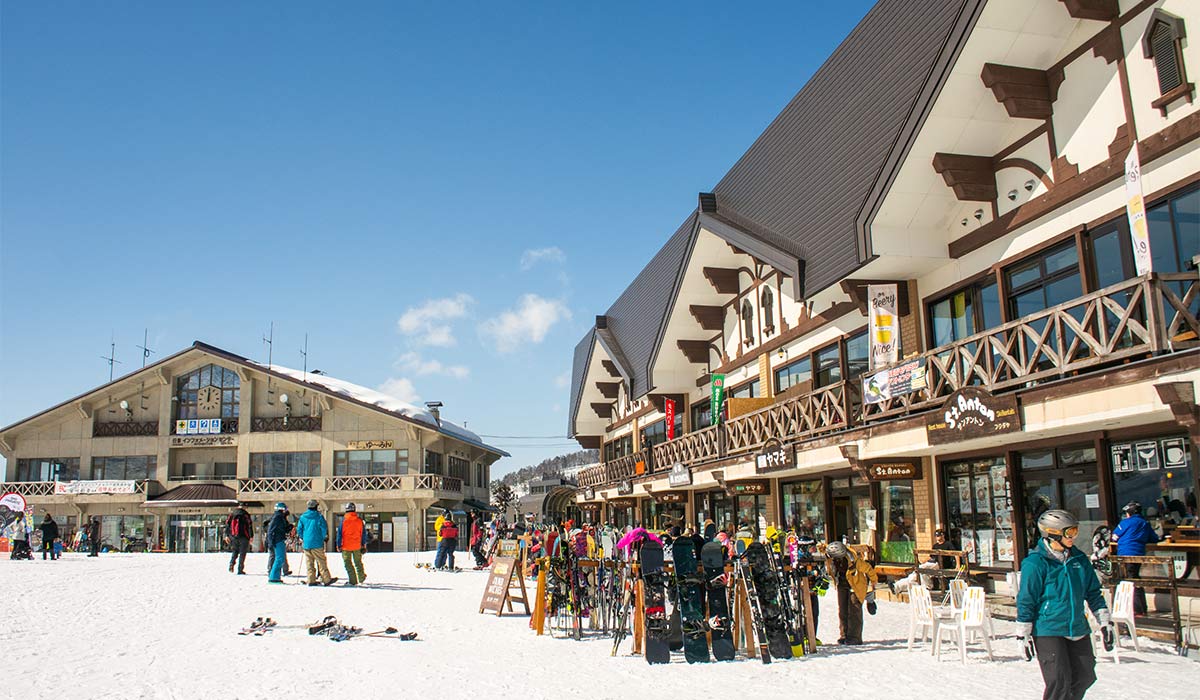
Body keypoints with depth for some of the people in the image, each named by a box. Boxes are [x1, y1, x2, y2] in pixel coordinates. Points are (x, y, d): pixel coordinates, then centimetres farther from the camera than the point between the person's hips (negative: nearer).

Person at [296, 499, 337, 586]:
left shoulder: (302, 517, 6)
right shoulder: (319, 517, -6)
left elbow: (299, 529, 8)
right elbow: (324, 529, -8)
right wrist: (323, 538, 7)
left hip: (306, 544, 4)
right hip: (317, 543, -4)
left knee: (309, 563, 9)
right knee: (321, 562, 0)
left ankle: (311, 580, 9)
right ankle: (326, 579, 2)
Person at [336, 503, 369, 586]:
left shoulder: (344, 520, -10)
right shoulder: (359, 521, -2)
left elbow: (339, 534, -8)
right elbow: (364, 533, 6)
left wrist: (339, 545, 0)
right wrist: (363, 544, 16)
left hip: (346, 546, -3)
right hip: (357, 546, 3)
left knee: (347, 563, 6)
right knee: (358, 562, 18)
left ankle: (352, 580, 6)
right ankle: (361, 578, 29)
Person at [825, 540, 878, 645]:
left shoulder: (853, 560, -30)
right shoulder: (830, 560, -19)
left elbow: (868, 569, -13)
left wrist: (874, 581, -1)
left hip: (856, 585, -5)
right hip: (842, 585, 5)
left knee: (854, 610, -10)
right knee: (842, 610, 2)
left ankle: (855, 637, -8)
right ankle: (844, 636, 8)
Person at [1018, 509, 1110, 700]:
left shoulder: (1079, 559, 6)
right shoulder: (1035, 563, -13)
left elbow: (1093, 593, 17)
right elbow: (1026, 601, -10)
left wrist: (1105, 622, 14)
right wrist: (1024, 635, -8)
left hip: (1078, 629, 7)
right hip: (1047, 631, -7)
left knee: (1085, 677, 13)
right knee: (1059, 682, -9)